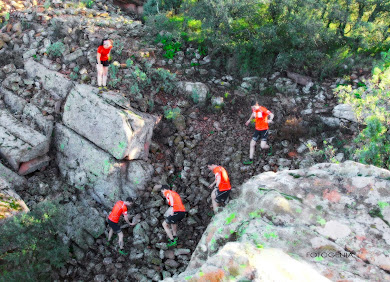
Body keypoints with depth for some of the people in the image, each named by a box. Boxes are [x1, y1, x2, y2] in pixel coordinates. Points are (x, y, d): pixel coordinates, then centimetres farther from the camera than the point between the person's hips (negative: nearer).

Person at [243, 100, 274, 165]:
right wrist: (249, 120, 38)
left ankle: (269, 148, 23)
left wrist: (270, 119, -47)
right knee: (252, 144, 2)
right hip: (257, 129, 6)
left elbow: (271, 114, -27)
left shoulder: (263, 109, -18)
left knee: (262, 146, -14)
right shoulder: (254, 110, 3)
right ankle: (250, 160, 12)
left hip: (264, 130, -6)